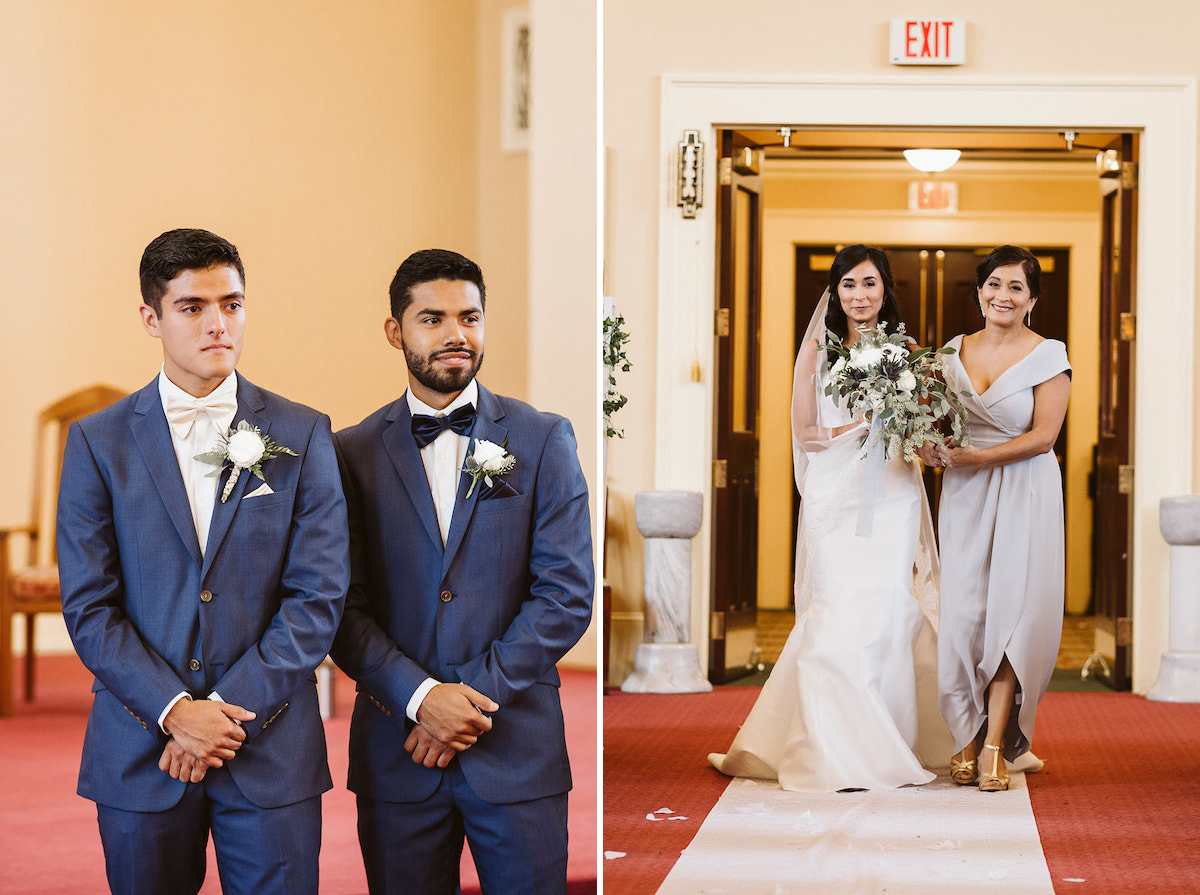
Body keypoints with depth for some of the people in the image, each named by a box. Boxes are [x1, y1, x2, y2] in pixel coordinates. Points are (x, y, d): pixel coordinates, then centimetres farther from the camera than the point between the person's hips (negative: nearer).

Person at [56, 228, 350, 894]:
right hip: (141, 752, 0)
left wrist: (231, 710, -11)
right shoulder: (99, 441, 3)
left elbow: (318, 595, -2)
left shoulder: (301, 437, 3)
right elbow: (88, 606, -2)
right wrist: (175, 712, -13)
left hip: (272, 753, 0)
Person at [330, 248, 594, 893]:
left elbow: (567, 593, -3)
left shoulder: (543, 441, 3)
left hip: (517, 749, 0)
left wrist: (476, 696, -11)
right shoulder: (354, 452, 5)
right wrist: (421, 696, -14)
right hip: (397, 751, 1)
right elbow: (342, 605, 0)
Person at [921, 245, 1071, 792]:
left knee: (1010, 609, -7)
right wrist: (934, 447, -7)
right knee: (963, 613, -3)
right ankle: (968, 738, 5)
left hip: (1024, 496, -3)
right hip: (965, 498, 3)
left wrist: (974, 458, -17)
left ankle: (994, 746, -4)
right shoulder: (954, 352, 9)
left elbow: (1043, 436, -11)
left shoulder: (1049, 356, -4)